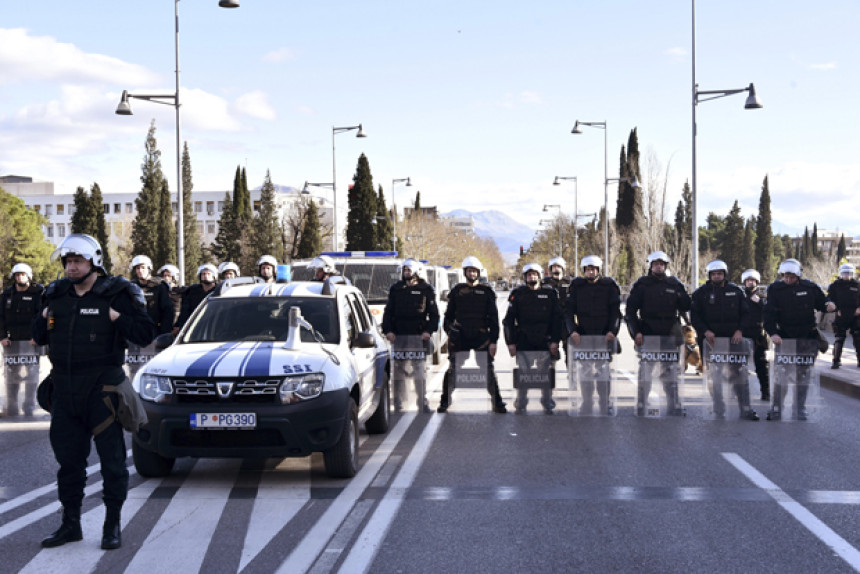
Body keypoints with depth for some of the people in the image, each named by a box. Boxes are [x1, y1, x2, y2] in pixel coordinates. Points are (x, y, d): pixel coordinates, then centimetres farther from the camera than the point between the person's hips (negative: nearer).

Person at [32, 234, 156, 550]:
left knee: (111, 458, -1)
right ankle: (70, 523, 22)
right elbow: (40, 337, 20)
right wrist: (43, 318, 2)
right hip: (64, 390, 5)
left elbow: (145, 334, -7)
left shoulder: (116, 295, -4)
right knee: (68, 458, 12)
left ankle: (112, 525, 9)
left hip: (102, 388, -5)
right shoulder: (57, 295, 11)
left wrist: (117, 319, -18)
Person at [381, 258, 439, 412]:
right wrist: (388, 330, -1)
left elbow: (434, 314, 7)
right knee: (398, 368, 4)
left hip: (418, 336, -2)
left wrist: (428, 331, -7)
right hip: (398, 336, 2)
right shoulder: (396, 289, 13)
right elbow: (388, 312, 13)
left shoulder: (426, 289, 6)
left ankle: (422, 401, -3)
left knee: (419, 368, -6)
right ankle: (398, 400, 13)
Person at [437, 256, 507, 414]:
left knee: (488, 370, -2)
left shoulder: (486, 291, 6)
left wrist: (493, 341, -2)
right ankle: (445, 401, 13)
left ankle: (497, 402, 5)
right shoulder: (457, 291, 9)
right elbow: (448, 315, 15)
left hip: (481, 337, -1)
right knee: (452, 370, 2)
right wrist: (450, 333, 5)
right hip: (460, 338, 1)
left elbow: (493, 318, 4)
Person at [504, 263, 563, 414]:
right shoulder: (517, 294, 5)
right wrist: (511, 342, -2)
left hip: (544, 342, 0)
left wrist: (555, 341, -1)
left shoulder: (550, 294, 7)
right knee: (522, 373, 1)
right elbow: (509, 320, 5)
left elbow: (557, 319, 7)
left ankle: (547, 403, 14)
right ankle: (521, 405, 10)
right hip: (524, 342, 0)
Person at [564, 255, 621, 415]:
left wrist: (613, 331, -15)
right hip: (583, 336, 1)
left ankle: (604, 404, 10)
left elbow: (616, 311, -1)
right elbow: (568, 311, 2)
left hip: (604, 336, -1)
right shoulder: (576, 286, 5)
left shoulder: (609, 286, 2)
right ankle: (587, 403, 13)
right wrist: (572, 331, -12)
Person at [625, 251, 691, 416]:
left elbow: (686, 307, 10)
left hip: (670, 335, 2)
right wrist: (636, 332, -8)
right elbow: (630, 310, 1)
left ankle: (674, 406, 10)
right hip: (647, 334, -2)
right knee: (645, 371, 0)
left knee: (670, 372, 6)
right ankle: (641, 406, 6)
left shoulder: (674, 284, 10)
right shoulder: (642, 285, 3)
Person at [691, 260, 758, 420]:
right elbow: (694, 316, 3)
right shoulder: (701, 293, 5)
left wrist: (739, 330, -5)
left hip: (733, 339, 2)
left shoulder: (736, 291, 9)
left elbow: (745, 313, 11)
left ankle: (745, 409, 6)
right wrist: (705, 331, -12)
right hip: (711, 339, -1)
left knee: (740, 373, -1)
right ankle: (719, 413, 4)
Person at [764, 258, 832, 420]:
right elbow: (769, 314, -9)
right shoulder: (775, 289, -4)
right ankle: (776, 409, 4)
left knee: (804, 373, 7)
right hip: (784, 337, -2)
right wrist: (773, 333, -23)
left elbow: (821, 303, 12)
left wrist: (830, 306, -12)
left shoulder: (810, 288, 0)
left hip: (807, 337, 2)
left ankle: (800, 409, 17)